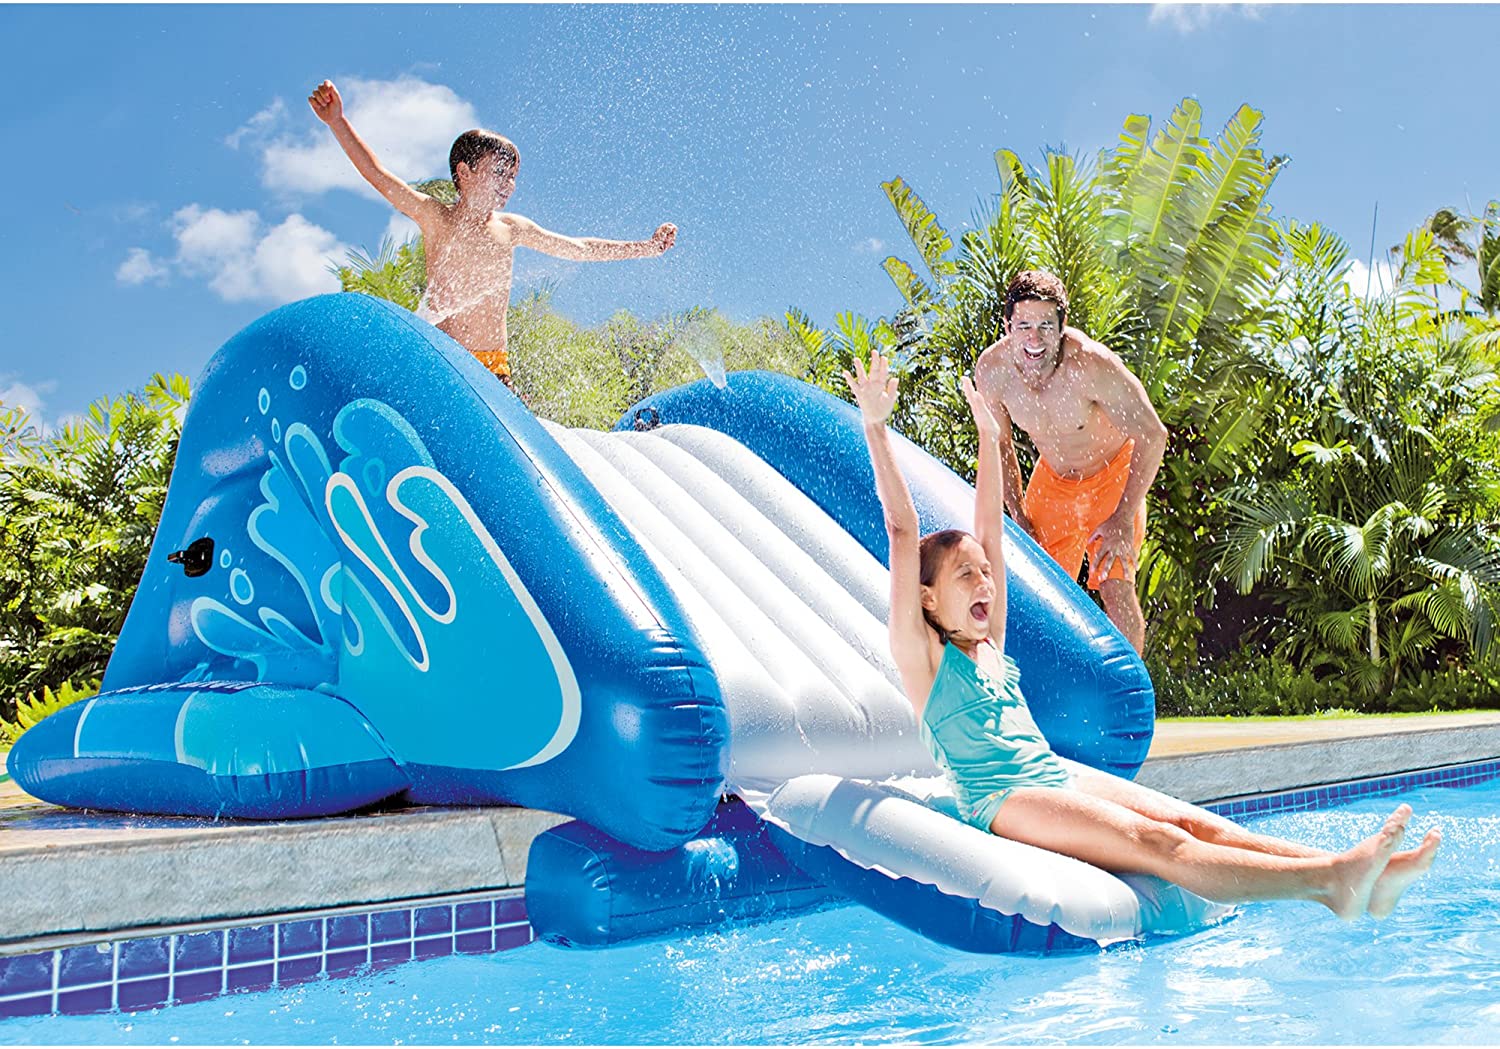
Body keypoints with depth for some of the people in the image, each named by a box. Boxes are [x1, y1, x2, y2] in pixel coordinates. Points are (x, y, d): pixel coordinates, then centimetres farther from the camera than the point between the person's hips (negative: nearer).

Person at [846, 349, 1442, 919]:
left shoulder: (988, 645, 18)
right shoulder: (921, 653, -2)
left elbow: (989, 537, 21)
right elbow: (902, 532, -10)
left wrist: (989, 439, 24)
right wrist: (875, 429, -17)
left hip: (1059, 776, 8)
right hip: (1003, 801, -8)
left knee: (1193, 823, -14)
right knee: (1157, 843, -26)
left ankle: (1348, 888, -26)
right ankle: (1331, 878, -40)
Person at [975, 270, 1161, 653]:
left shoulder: (1091, 366, -34)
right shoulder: (990, 369, -21)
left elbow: (1152, 436, -23)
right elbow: (999, 444, -1)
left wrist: (1123, 519, -20)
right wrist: (1019, 518, -2)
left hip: (1113, 474, -4)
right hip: (1052, 478, 4)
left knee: (1115, 587, -15)